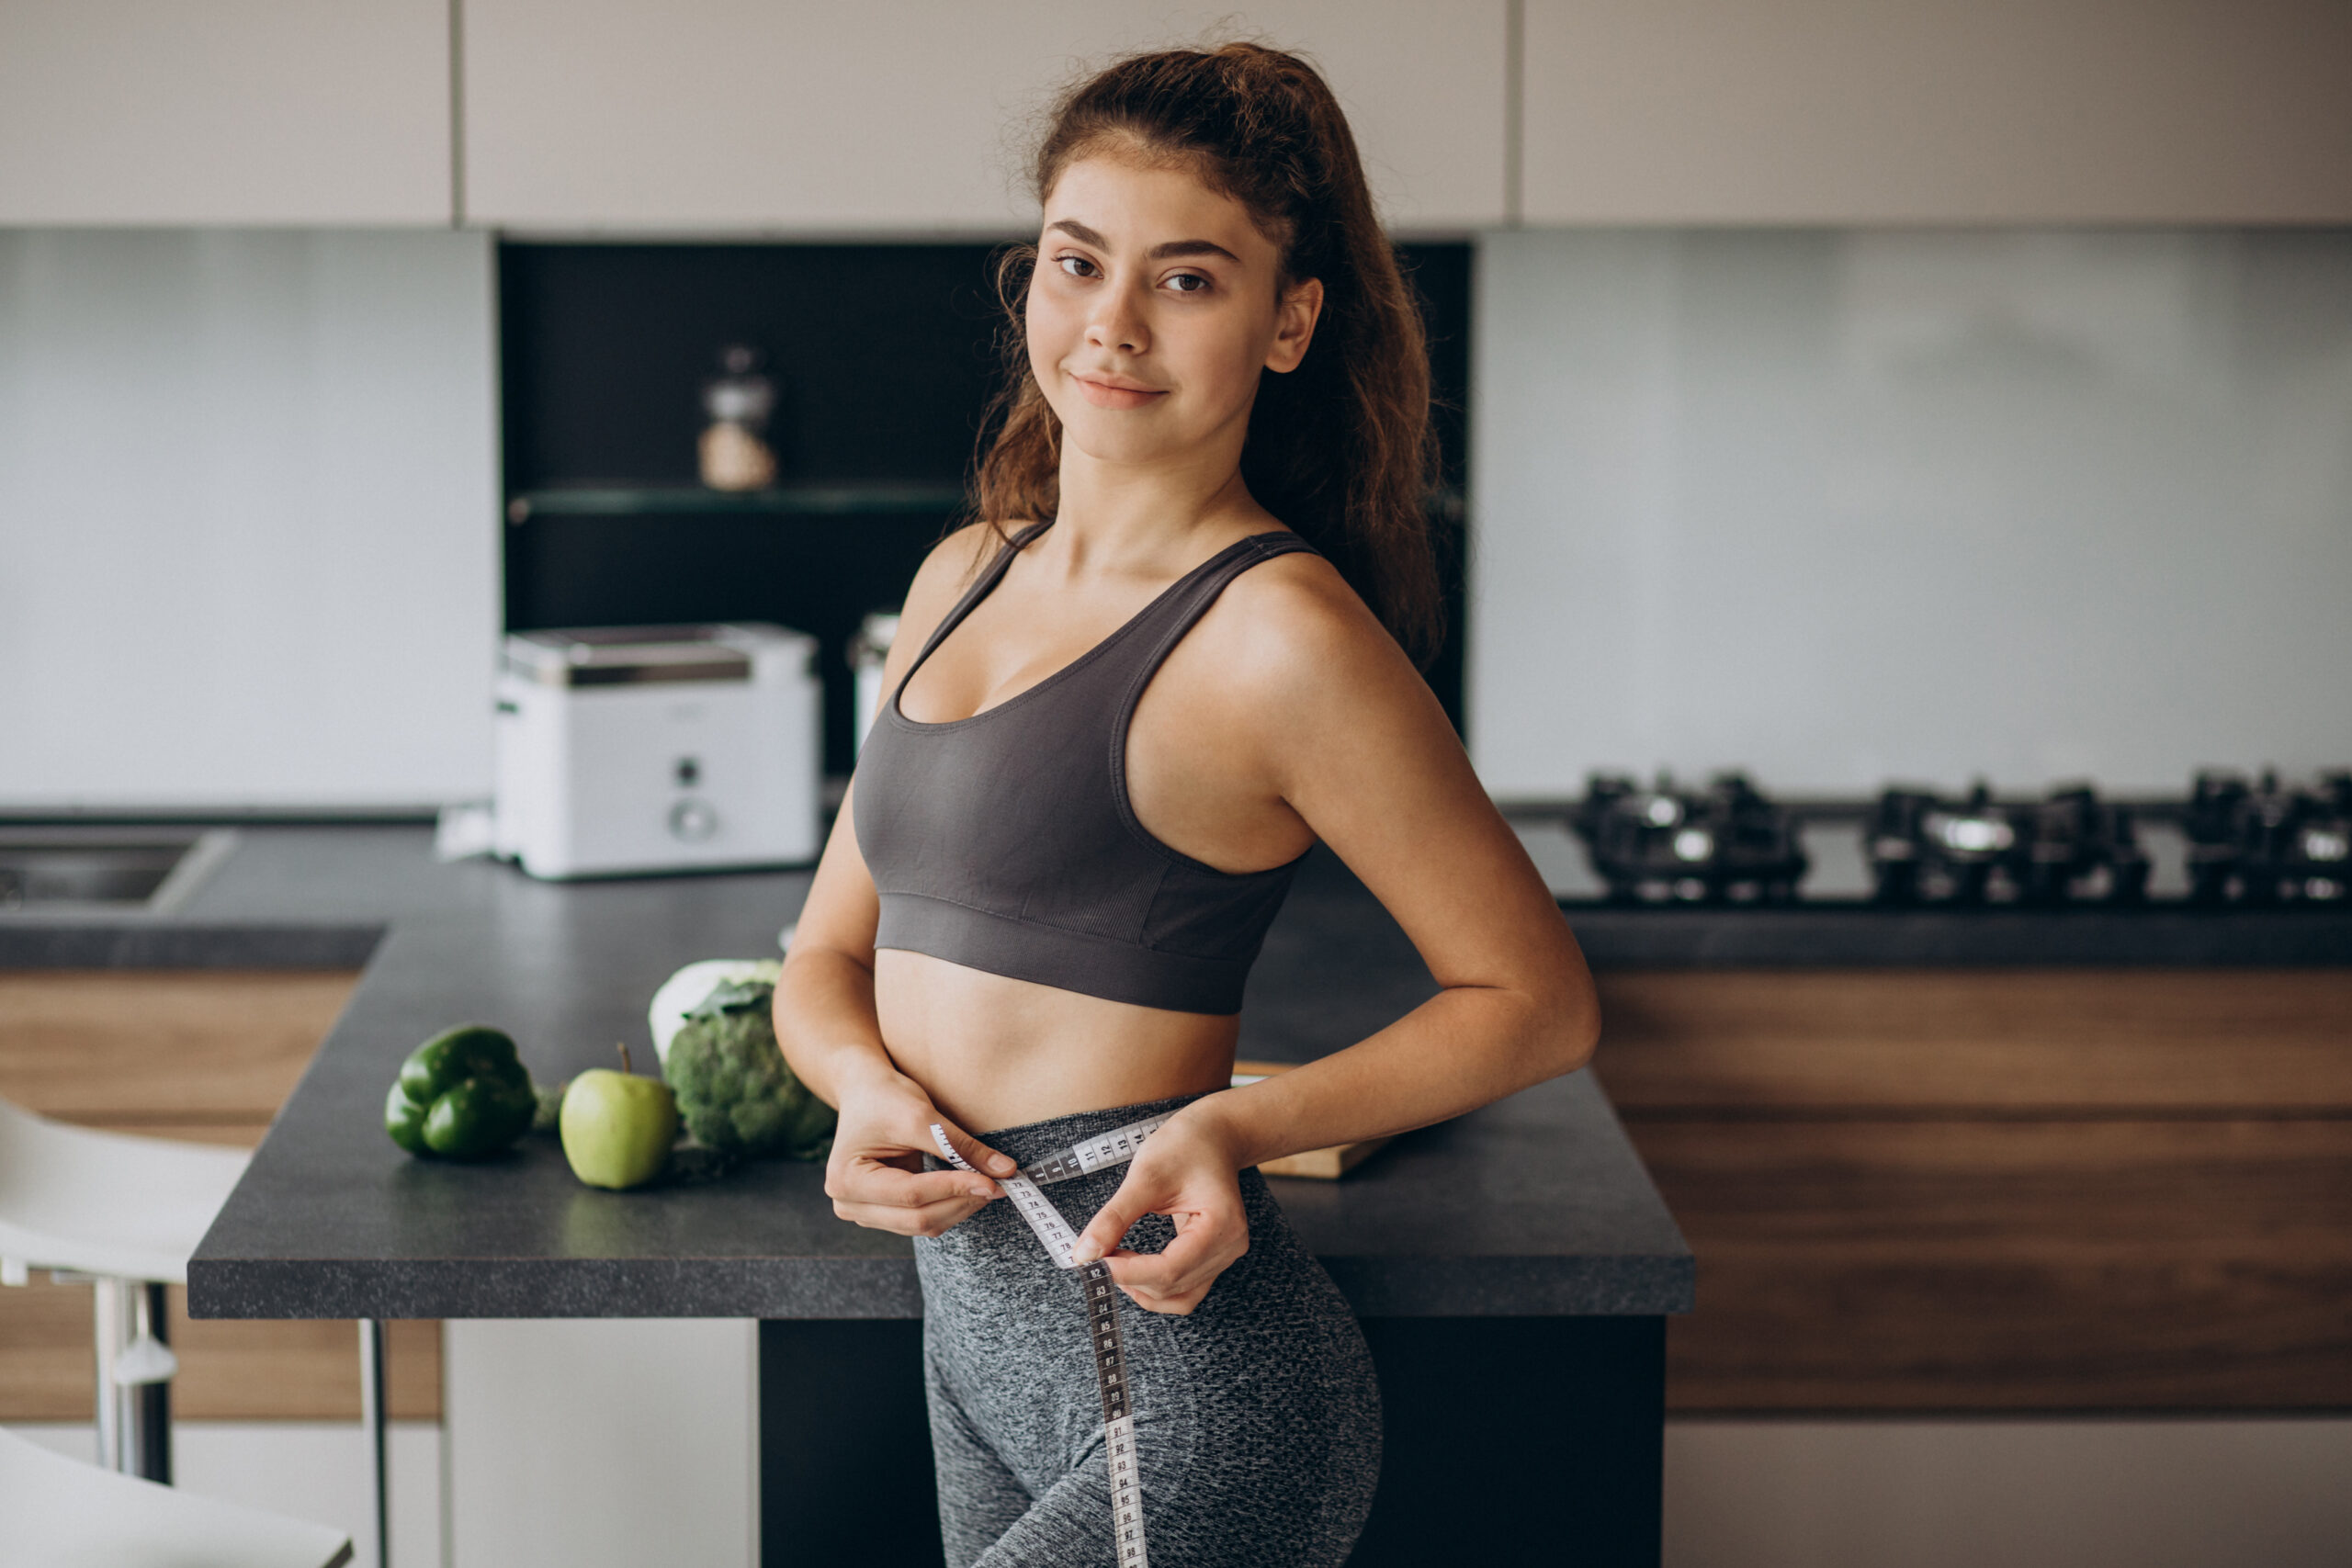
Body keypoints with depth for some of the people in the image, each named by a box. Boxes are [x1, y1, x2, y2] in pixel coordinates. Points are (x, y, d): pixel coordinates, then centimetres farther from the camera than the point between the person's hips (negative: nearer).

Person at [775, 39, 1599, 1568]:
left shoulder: (1273, 634, -12)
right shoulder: (966, 578, 10)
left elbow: (1538, 1001, -7)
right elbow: (829, 954, 15)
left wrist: (1234, 1125, -19)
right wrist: (872, 1087, -7)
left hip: (1185, 1393, -8)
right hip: (980, 1338, 8)